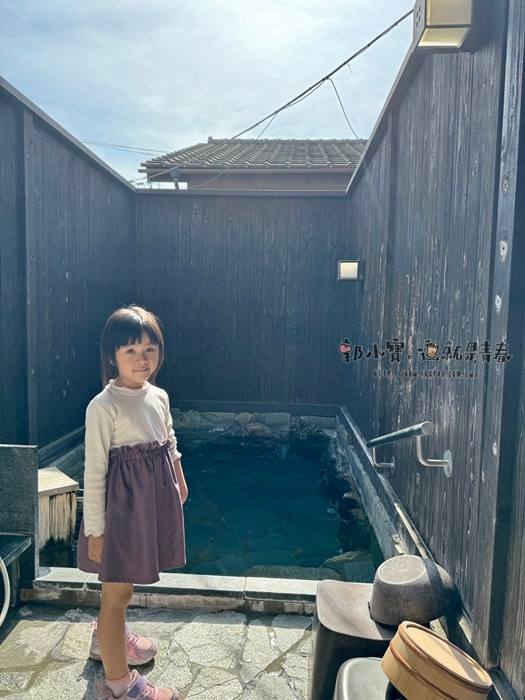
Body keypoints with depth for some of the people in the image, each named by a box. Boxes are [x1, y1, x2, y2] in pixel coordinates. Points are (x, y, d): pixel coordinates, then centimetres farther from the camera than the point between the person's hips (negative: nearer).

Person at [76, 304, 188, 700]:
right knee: (117, 591, 8)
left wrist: (179, 481, 18)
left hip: (154, 500, 7)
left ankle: (107, 637, 52)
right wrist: (94, 529, -13)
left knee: (127, 581, 25)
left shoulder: (160, 396, 0)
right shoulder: (103, 406, -20)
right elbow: (94, 471, -16)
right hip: (121, 503, -7)